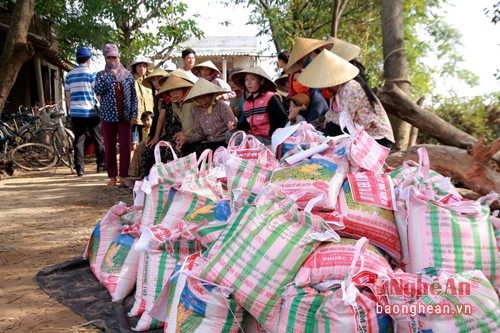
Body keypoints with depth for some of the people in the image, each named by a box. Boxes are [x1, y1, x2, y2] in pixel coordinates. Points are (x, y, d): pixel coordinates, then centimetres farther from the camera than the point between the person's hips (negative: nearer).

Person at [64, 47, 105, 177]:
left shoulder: (69, 75, 10)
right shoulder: (92, 73, -4)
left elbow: (67, 95, 13)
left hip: (76, 112, 4)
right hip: (91, 112, -4)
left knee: (79, 140, 4)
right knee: (98, 140, 7)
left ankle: (79, 168, 2)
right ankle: (101, 165, 14)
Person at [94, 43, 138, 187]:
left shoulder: (128, 75, 9)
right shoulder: (102, 75, 7)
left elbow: (134, 96, 9)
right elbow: (98, 90, -12)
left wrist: (134, 114, 1)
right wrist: (110, 76, -11)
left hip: (125, 116, 0)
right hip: (108, 117, 0)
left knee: (125, 146, -4)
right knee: (110, 147, 4)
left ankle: (123, 176, 6)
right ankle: (112, 176, 15)